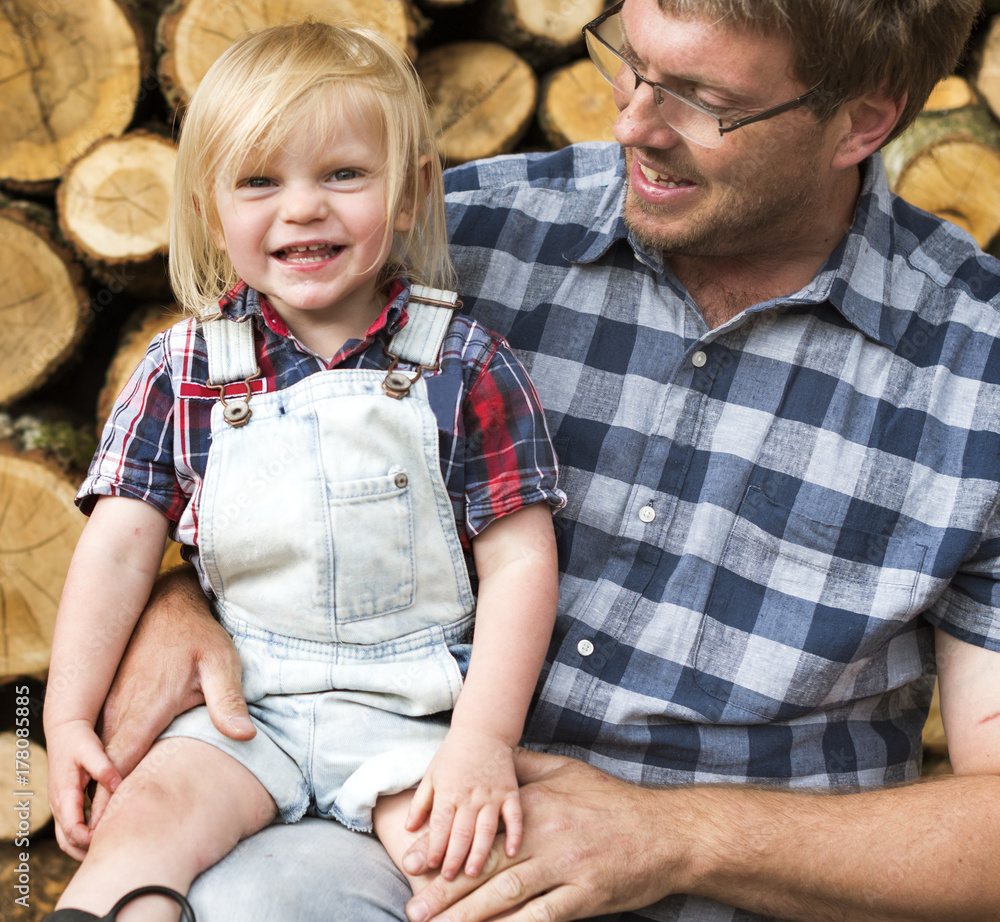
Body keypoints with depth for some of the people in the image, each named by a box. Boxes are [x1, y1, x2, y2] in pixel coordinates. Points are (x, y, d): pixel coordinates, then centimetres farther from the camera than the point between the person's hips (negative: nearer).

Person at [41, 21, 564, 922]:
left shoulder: (462, 363, -5)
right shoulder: (185, 368, 2)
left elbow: (520, 562, -6)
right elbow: (118, 547, 2)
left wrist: (484, 738, -15)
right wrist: (69, 717, -5)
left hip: (411, 705, -1)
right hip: (244, 701, 2)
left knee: (455, 848, -24)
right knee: (147, 809, -21)